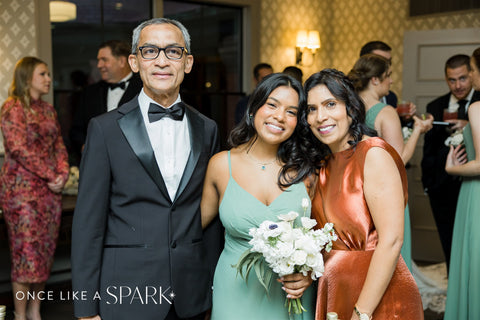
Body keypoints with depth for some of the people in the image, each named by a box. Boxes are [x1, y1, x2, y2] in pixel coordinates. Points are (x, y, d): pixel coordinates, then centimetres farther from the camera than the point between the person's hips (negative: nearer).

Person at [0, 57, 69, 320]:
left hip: (50, 189, 6)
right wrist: (51, 176, -13)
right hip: (22, 188, -6)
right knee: (26, 250, -4)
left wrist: (63, 173, -4)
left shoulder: (48, 109, 14)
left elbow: (59, 145, 14)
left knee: (45, 249, 7)